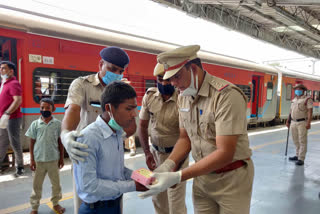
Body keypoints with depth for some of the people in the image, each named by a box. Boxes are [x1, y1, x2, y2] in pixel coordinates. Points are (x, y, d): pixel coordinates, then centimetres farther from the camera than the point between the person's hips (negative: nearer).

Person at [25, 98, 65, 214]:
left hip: (53, 159, 0)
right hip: (39, 160, 0)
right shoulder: (35, 124, -4)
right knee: (37, 184, 14)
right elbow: (32, 142, 1)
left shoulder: (57, 123, -5)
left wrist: (61, 158, 2)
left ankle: (55, 203, 34)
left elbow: (60, 142, 1)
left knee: (56, 183, 14)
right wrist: (32, 159, -2)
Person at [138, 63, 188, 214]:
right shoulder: (149, 95, -5)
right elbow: (142, 126, 2)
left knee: (176, 202, 3)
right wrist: (147, 152, -5)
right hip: (155, 151, 4)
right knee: (157, 197, 16)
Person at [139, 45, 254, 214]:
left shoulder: (227, 95, -24)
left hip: (231, 178, -5)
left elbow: (224, 153, -27)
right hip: (202, 175, 6)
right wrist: (169, 164, -12)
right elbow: (185, 138, 6)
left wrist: (178, 177, -29)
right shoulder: (183, 97, -1)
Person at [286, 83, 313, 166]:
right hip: (293, 122, 7)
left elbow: (310, 111, -13)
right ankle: (297, 155, 27)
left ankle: (301, 159, -1)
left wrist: (308, 122, -21)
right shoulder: (294, 100, 15)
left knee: (302, 141, -4)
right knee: (296, 141, 14)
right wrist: (288, 121, 19)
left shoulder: (307, 99, -6)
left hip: (302, 123, -7)